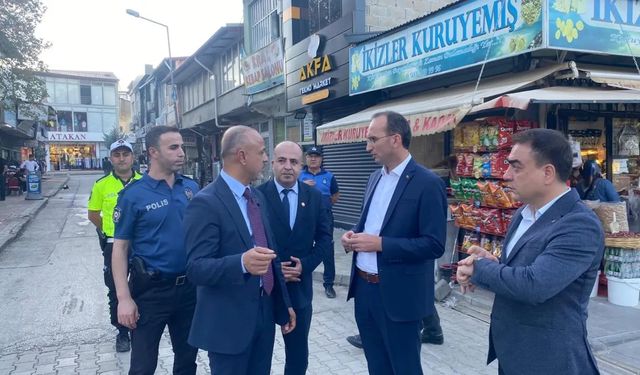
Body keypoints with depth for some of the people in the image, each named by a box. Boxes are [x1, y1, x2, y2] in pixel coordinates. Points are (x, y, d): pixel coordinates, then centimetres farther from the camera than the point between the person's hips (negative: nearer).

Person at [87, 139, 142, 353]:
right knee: (116, 291, 9)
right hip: (114, 245, 0)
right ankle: (122, 332, 25)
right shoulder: (102, 185, -3)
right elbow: (93, 214, 7)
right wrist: (112, 230, 6)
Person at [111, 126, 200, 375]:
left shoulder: (191, 188, 0)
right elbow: (120, 247, -8)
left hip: (190, 286, 4)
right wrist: (124, 298, -13)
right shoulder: (133, 194, -10)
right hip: (150, 289, -3)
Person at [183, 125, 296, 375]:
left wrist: (283, 305, 15)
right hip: (229, 321, -7)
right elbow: (196, 268, -22)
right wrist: (242, 263, -39)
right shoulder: (206, 202, -17)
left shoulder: (257, 196, 9)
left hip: (265, 312, 7)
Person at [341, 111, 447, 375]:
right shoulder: (375, 177, 9)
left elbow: (434, 245, -19)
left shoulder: (428, 183, -16)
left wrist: (380, 244, -22)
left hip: (398, 294, -7)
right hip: (364, 286, 8)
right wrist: (355, 234, -2)